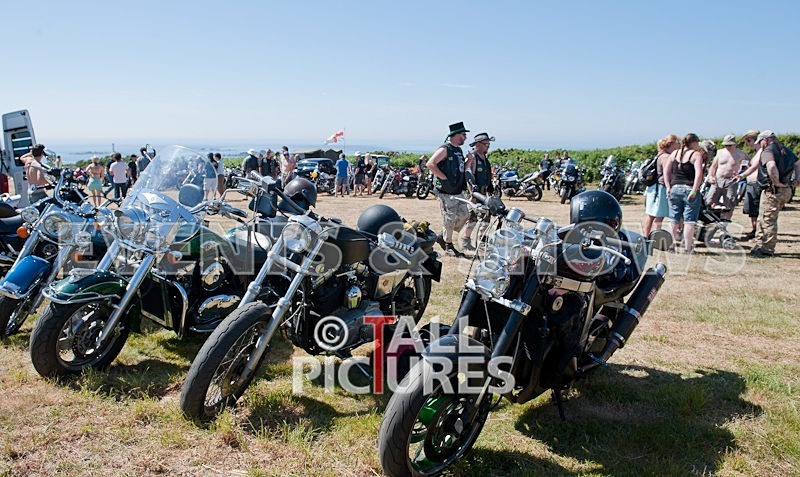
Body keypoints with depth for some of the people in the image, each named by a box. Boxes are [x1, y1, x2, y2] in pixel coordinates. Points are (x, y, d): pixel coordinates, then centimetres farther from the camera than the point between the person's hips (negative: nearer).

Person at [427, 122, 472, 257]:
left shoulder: (459, 150, 16)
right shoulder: (445, 149, -12)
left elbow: (463, 168, 25)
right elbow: (430, 164, -21)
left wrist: (469, 160, 5)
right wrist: (444, 178, -19)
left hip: (458, 192, 9)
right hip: (446, 192, -9)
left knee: (464, 215, 11)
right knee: (450, 219, -2)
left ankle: (443, 237, 24)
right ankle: (448, 246, 12)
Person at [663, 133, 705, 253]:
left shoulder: (675, 153, 9)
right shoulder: (696, 154, -6)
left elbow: (666, 170, 6)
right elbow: (699, 174, -17)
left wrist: (668, 187, 5)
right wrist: (694, 191, -17)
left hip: (674, 188, 5)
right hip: (689, 189, -5)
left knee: (674, 219, 12)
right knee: (689, 221, 1)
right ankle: (688, 248, 4)